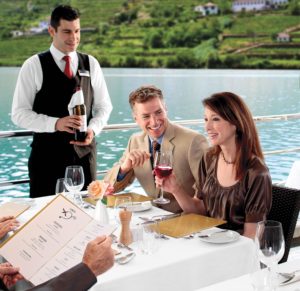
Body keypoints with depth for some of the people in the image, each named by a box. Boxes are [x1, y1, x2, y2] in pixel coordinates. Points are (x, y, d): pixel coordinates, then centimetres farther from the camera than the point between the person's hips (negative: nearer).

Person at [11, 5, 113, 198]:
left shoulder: (91, 64, 7)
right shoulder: (34, 66, -3)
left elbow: (103, 106, 11)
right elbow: (19, 113, -6)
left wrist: (93, 129, -9)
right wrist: (56, 123, -20)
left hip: (84, 151, 3)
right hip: (47, 153, -3)